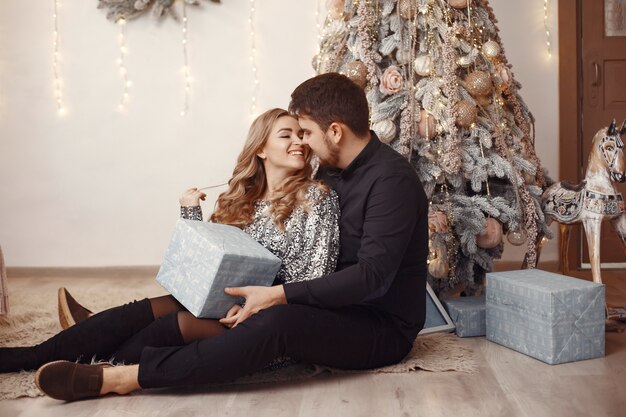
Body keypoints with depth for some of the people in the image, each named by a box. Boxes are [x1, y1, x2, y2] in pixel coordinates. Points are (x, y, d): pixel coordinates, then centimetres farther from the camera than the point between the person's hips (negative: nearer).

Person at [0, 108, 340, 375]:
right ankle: (34, 357, -7)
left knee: (186, 322, -26)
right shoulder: (242, 198, 9)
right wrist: (191, 212, -3)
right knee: (148, 309, -14)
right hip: (231, 304, 5)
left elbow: (317, 276, -14)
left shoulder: (316, 196, -7)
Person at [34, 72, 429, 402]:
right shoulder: (334, 169, 7)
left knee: (276, 321, -35)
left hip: (383, 327, -8)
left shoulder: (391, 179, -21)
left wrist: (279, 295, -31)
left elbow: (372, 275, -28)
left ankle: (124, 377, -29)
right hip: (341, 305, 8)